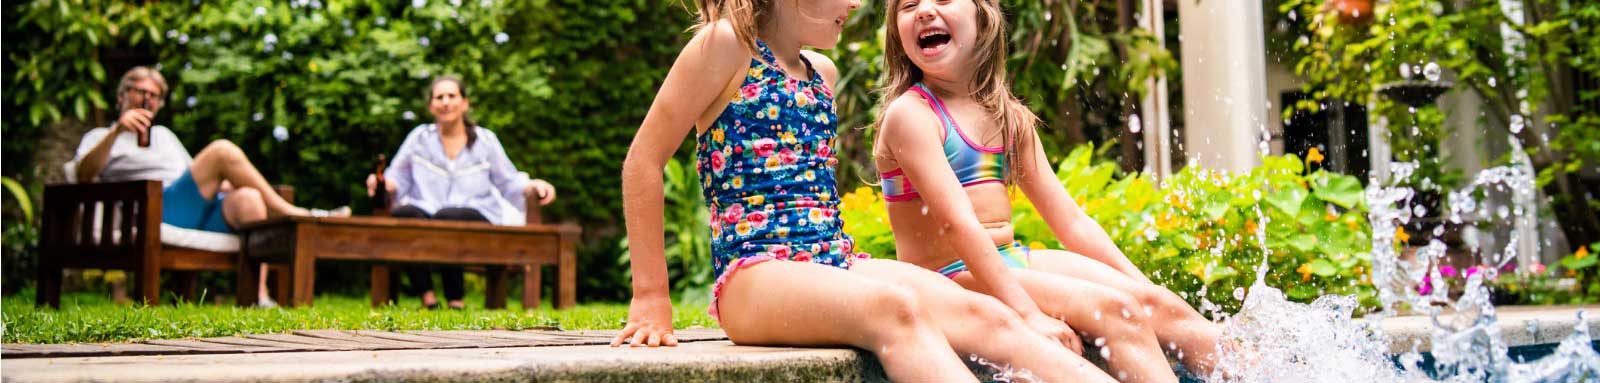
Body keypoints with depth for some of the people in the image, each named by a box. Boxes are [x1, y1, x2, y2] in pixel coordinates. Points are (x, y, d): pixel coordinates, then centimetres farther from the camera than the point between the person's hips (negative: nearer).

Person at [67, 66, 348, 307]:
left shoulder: (164, 135, 39)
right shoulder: (100, 137, 21)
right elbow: (83, 175, -2)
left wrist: (228, 184, 11)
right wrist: (117, 131, -16)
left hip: (202, 215, 5)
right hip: (155, 215, -5)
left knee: (248, 198, -31)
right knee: (222, 151, -25)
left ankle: (258, 296, -38)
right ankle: (292, 214, -18)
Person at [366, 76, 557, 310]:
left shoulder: (485, 140, 15)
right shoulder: (419, 137, 17)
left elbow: (509, 183, 16)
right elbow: (397, 178, 14)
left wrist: (533, 187, -5)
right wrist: (381, 182, -10)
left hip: (476, 220, -1)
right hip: (426, 216, 1)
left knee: (447, 216, -38)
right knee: (402, 212, -35)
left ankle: (455, 296, -22)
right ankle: (425, 292, -24)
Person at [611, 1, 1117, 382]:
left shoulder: (822, 75, 20)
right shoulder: (727, 45, -2)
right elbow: (643, 162, -4)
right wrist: (652, 298, -5)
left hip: (835, 261, 7)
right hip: (754, 273, -7)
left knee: (981, 316, -20)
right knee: (895, 309, -36)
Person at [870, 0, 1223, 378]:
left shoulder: (1010, 118, 12)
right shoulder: (911, 114, -11)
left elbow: (1071, 221, 13)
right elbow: (958, 223, -22)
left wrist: (1142, 286, 4)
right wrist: (1029, 316, -29)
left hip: (1014, 261, 7)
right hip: (951, 275, -7)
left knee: (1159, 304, -7)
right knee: (1115, 309, -21)